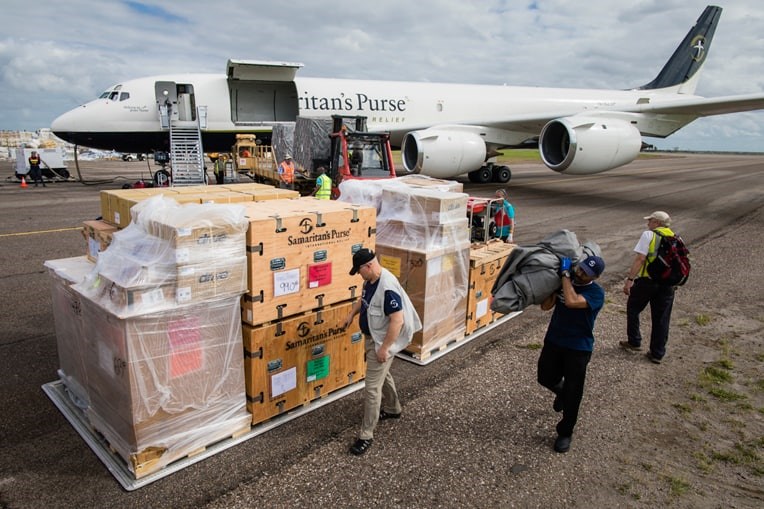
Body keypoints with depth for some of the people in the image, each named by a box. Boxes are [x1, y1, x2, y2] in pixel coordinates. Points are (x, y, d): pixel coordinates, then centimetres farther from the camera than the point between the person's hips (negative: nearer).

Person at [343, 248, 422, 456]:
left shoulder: (387, 288, -31)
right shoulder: (370, 280, -1)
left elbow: (397, 320, -30)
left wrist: (385, 348, -26)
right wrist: (352, 314, 7)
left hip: (381, 342, -10)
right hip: (372, 338, 10)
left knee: (372, 388, -4)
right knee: (382, 375, 27)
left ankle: (366, 435, 7)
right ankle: (392, 409, 50)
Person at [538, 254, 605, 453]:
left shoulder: (596, 293, -17)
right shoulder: (563, 283, -1)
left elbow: (571, 301, -35)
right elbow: (546, 306, -6)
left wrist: (565, 274, -27)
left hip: (578, 348, -5)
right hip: (554, 341, 5)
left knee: (572, 395, 5)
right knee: (545, 378, 16)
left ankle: (565, 433, 24)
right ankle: (561, 391, 51)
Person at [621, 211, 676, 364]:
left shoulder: (649, 235, -7)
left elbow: (640, 259, -16)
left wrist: (630, 279, -16)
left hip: (647, 280, -5)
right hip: (668, 283, 5)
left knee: (633, 309, 16)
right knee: (661, 319, 10)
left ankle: (634, 342, 21)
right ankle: (657, 354, 16)